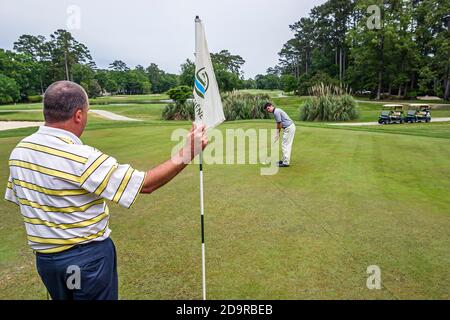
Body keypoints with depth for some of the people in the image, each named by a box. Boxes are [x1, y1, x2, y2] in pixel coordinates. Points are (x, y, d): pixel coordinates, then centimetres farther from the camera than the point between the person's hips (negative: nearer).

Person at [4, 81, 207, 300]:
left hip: (44, 257, 7)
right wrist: (186, 154, -23)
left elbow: (16, 198, 10)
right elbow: (145, 184, -25)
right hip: (88, 257, -6)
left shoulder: (19, 151, -3)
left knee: (62, 296, 26)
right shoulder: (82, 158, -27)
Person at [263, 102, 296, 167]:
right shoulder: (276, 111, 15)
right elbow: (278, 124, 18)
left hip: (289, 128, -10)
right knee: (287, 145, 15)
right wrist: (277, 133, 15)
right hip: (290, 127, 10)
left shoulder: (276, 112, -16)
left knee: (285, 145, -6)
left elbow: (280, 123, -14)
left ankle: (286, 162, -3)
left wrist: (278, 133, -1)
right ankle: (285, 160, 24)